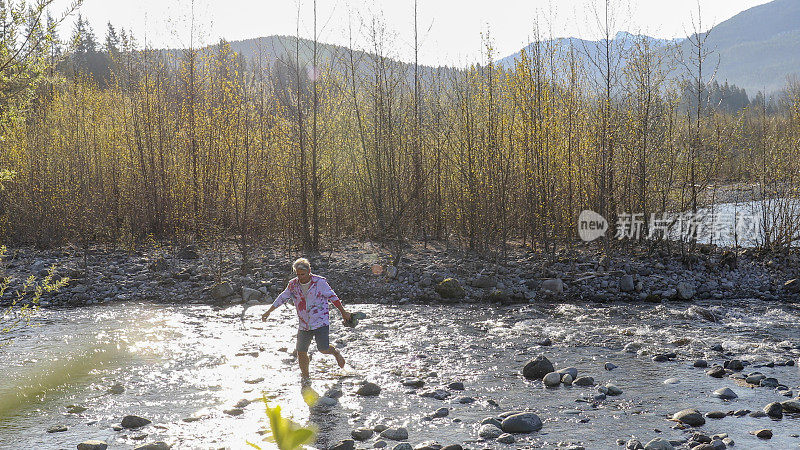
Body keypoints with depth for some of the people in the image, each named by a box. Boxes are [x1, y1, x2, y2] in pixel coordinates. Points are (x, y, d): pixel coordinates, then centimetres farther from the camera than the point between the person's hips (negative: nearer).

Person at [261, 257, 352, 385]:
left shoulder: (319, 282, -9)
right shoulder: (293, 285, 1)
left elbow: (332, 297, 0)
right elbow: (282, 298, 14)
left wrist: (343, 312, 6)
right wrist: (268, 312, 15)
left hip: (321, 322, -4)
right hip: (304, 325, 4)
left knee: (323, 349, -11)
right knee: (301, 351, 1)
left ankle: (335, 352, 25)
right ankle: (305, 377, 22)